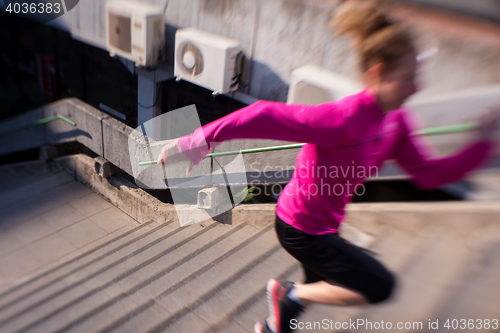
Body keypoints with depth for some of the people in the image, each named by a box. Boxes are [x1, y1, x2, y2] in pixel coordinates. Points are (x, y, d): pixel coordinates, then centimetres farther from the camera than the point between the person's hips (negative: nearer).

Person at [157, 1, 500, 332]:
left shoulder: (397, 121, -6)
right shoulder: (343, 119, -34)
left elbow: (430, 173, -3)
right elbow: (266, 115, -36)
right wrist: (202, 139, -39)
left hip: (323, 224, 9)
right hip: (300, 229, -9)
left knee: (319, 286, 30)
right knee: (381, 286, -4)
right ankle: (289, 293, 12)